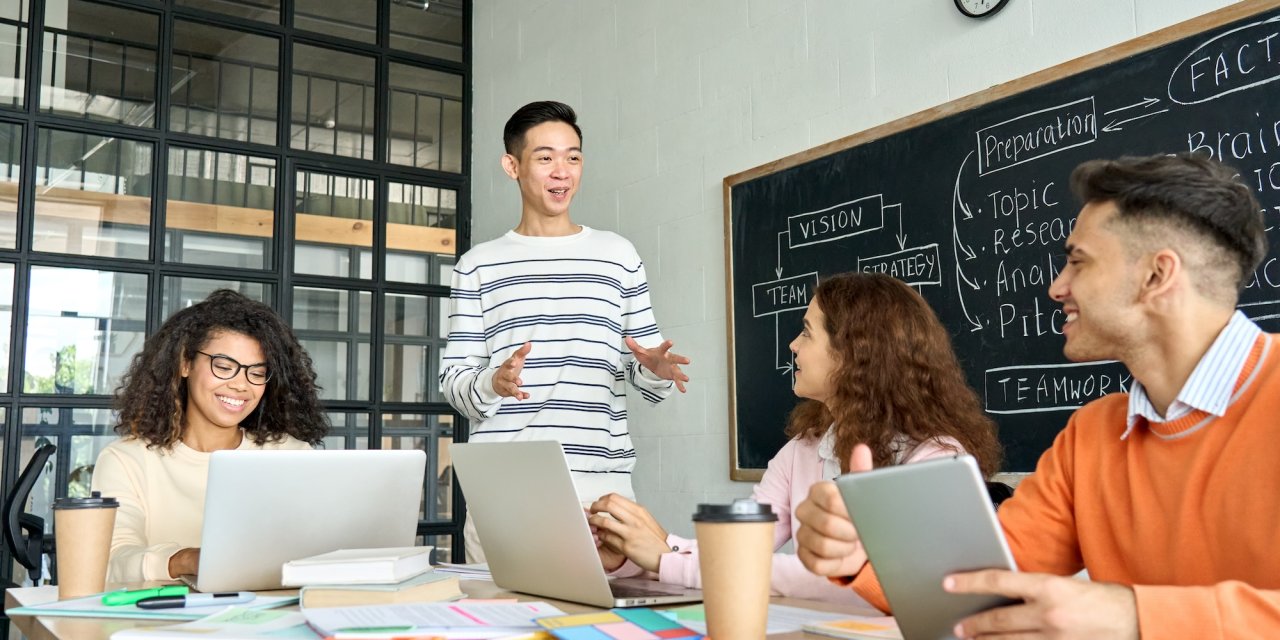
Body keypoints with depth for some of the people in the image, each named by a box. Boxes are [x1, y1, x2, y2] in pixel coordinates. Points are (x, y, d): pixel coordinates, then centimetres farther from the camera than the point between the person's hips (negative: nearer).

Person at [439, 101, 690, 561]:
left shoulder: (618, 254, 13)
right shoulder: (479, 264, 10)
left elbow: (645, 376, 14)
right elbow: (454, 380, 6)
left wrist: (655, 370, -8)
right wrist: (493, 383, -15)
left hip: (601, 479, 1)